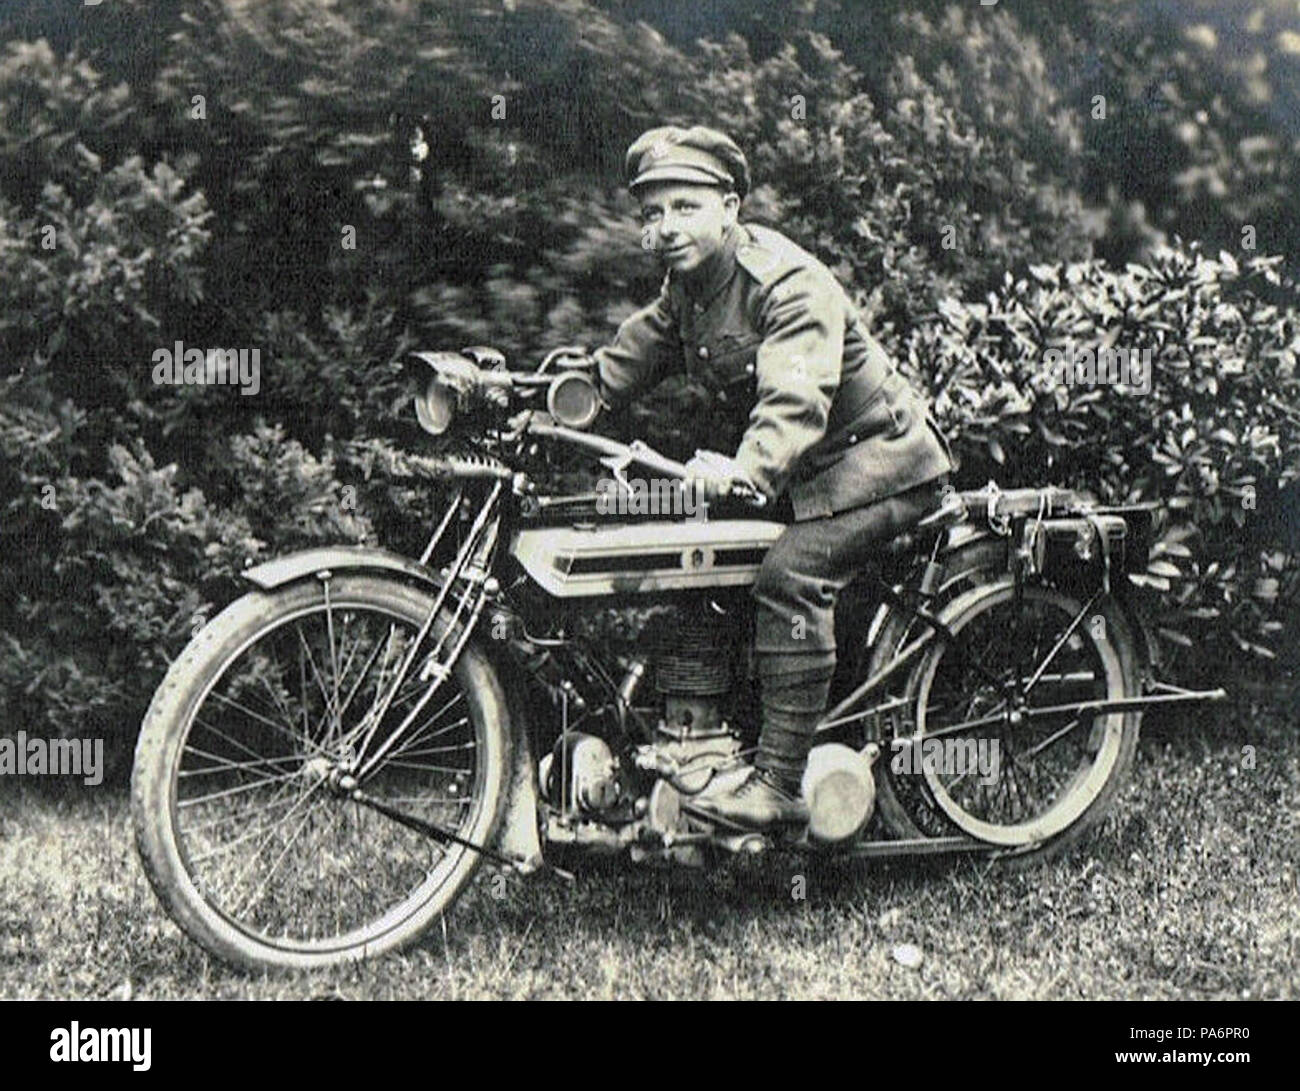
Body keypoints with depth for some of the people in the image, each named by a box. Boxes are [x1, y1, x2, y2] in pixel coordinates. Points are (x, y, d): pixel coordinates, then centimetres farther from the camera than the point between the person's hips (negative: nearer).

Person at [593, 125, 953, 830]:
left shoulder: (790, 283, -24)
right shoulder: (685, 286, 5)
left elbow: (796, 398, -39)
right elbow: (633, 355, 18)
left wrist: (747, 468, -55)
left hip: (876, 457, -10)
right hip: (810, 470, 10)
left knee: (790, 575, -27)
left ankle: (778, 783, -27)